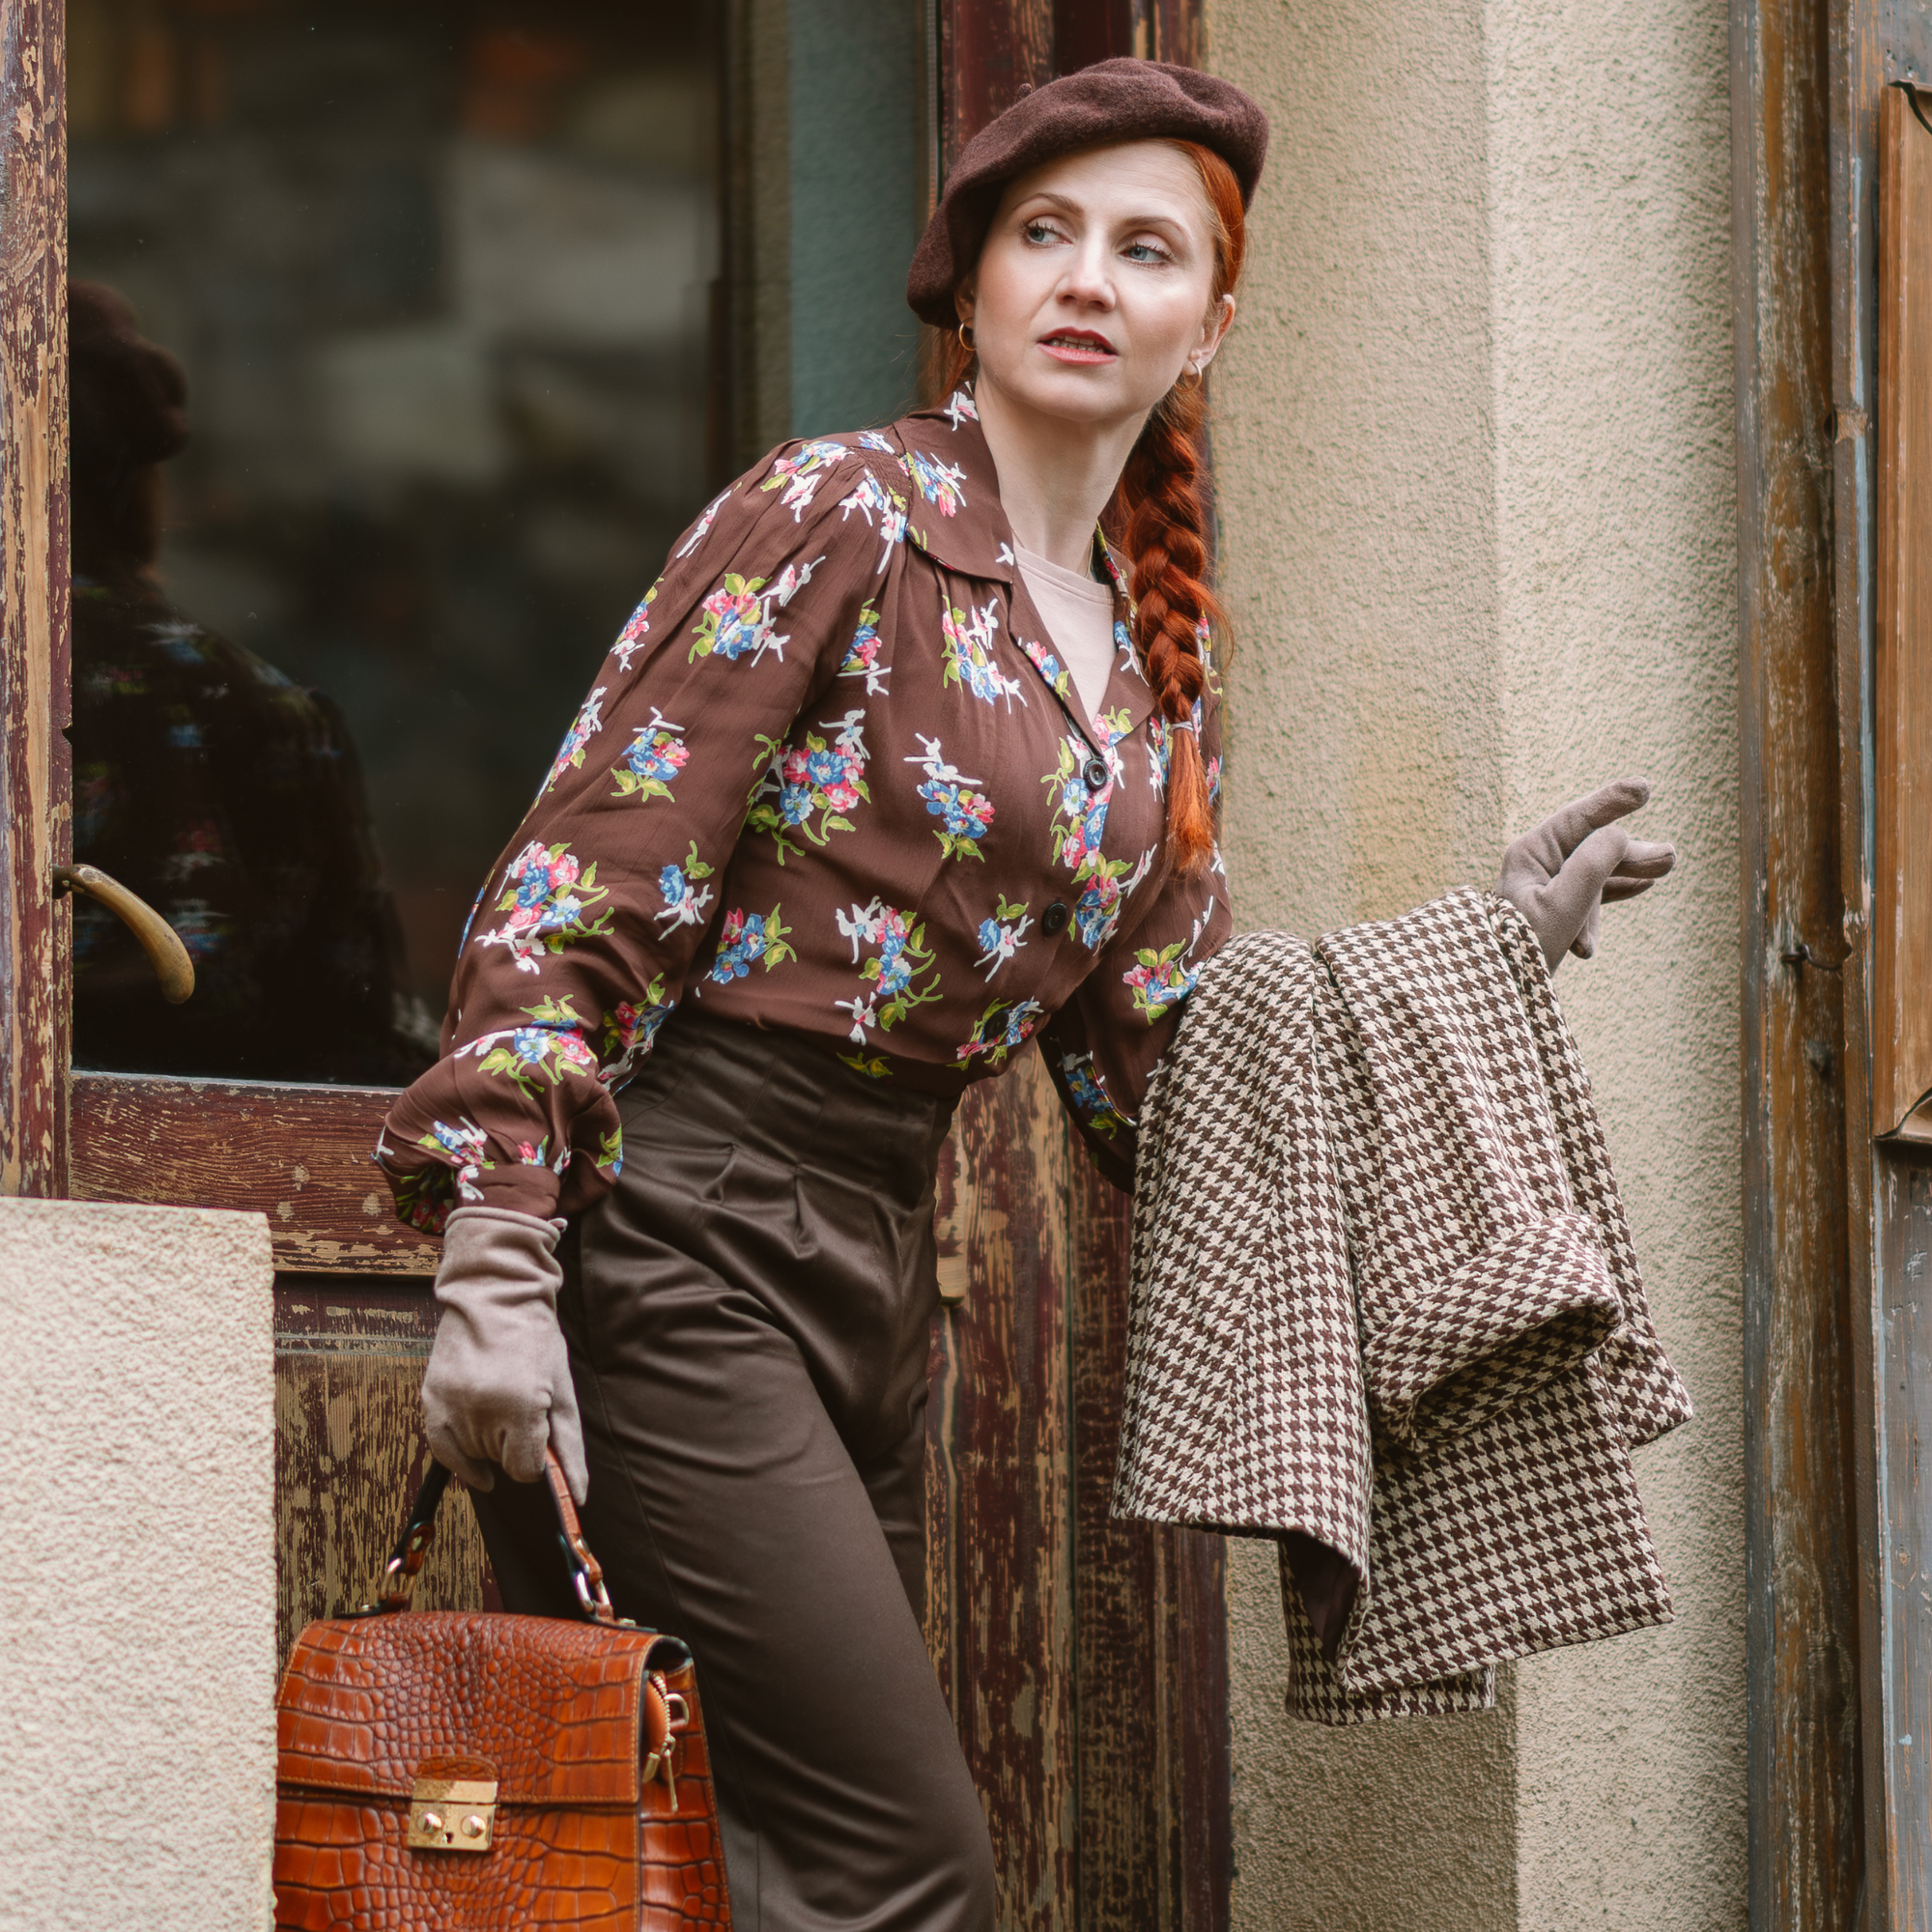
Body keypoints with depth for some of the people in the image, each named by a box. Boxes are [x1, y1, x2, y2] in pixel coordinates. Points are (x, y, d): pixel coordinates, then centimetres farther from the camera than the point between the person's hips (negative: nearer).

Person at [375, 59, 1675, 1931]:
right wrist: (494, 1268, -20)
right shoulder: (839, 515, -6)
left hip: (870, 1270, 7)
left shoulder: (1162, 675, 15)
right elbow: (580, 885, -11)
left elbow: (1155, 1078, 17)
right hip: (665, 1237, -7)